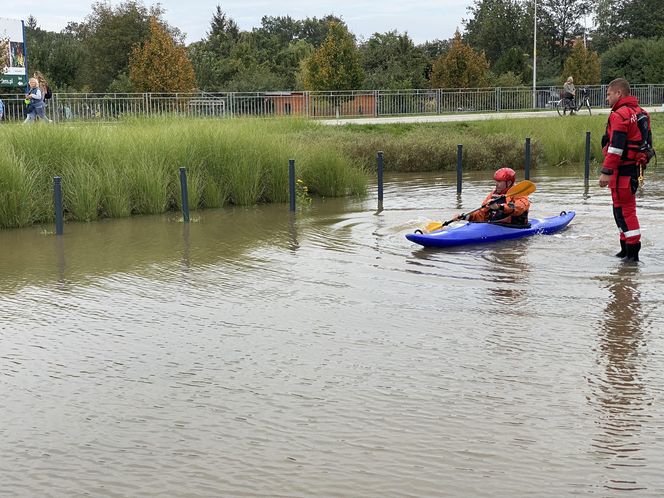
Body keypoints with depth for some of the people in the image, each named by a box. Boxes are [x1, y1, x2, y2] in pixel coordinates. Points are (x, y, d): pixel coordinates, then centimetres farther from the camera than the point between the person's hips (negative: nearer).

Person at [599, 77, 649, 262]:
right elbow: (644, 141, 21)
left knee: (623, 209, -6)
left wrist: (606, 171, -20)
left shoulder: (620, 115, -17)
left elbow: (616, 147, -22)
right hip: (635, 168, 10)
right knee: (624, 208, 18)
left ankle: (632, 251, -6)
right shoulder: (638, 112, 14)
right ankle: (626, 247, 26)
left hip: (622, 169, -10)